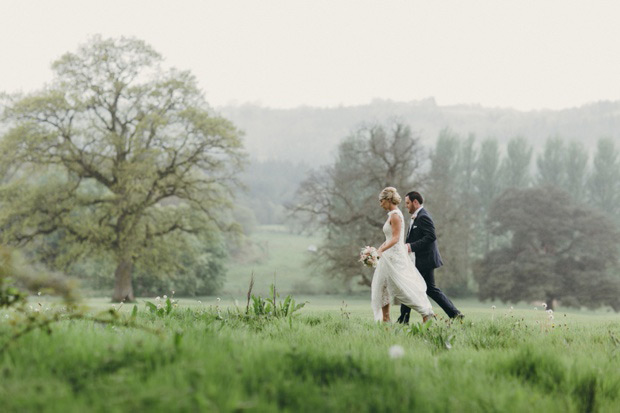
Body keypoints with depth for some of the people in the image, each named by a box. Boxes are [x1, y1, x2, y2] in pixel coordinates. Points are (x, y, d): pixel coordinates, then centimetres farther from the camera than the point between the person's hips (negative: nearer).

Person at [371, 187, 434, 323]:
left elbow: (395, 238, -21)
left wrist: (381, 250, -29)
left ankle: (426, 312, -9)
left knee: (403, 288, -9)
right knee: (383, 287, 11)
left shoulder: (395, 215, -14)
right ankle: (385, 319, 13)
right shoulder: (392, 215, 15)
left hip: (394, 256, -10)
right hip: (391, 257, 10)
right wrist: (378, 249, 18)